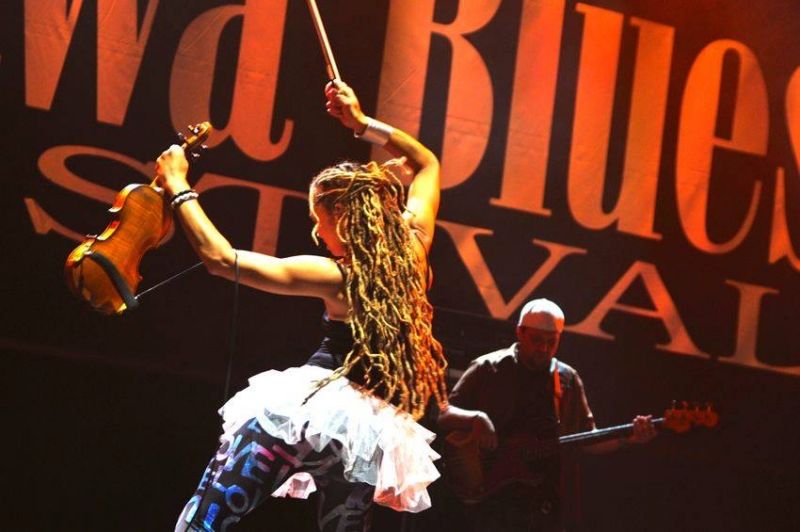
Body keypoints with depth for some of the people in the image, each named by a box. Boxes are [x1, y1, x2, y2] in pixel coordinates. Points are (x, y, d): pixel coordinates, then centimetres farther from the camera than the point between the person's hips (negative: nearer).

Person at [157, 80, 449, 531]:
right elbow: (427, 163, 26)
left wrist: (178, 187, 2)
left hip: (317, 410, -6)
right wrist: (362, 125, 23)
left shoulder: (336, 276, -6)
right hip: (374, 434, 6)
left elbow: (221, 258, -8)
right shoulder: (413, 248, 8)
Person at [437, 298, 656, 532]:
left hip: (546, 502, 4)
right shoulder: (487, 369, 2)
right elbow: (443, 414, -1)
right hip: (493, 496, -4)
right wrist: (476, 418, -21)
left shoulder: (568, 379, 13)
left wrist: (628, 437, -2)